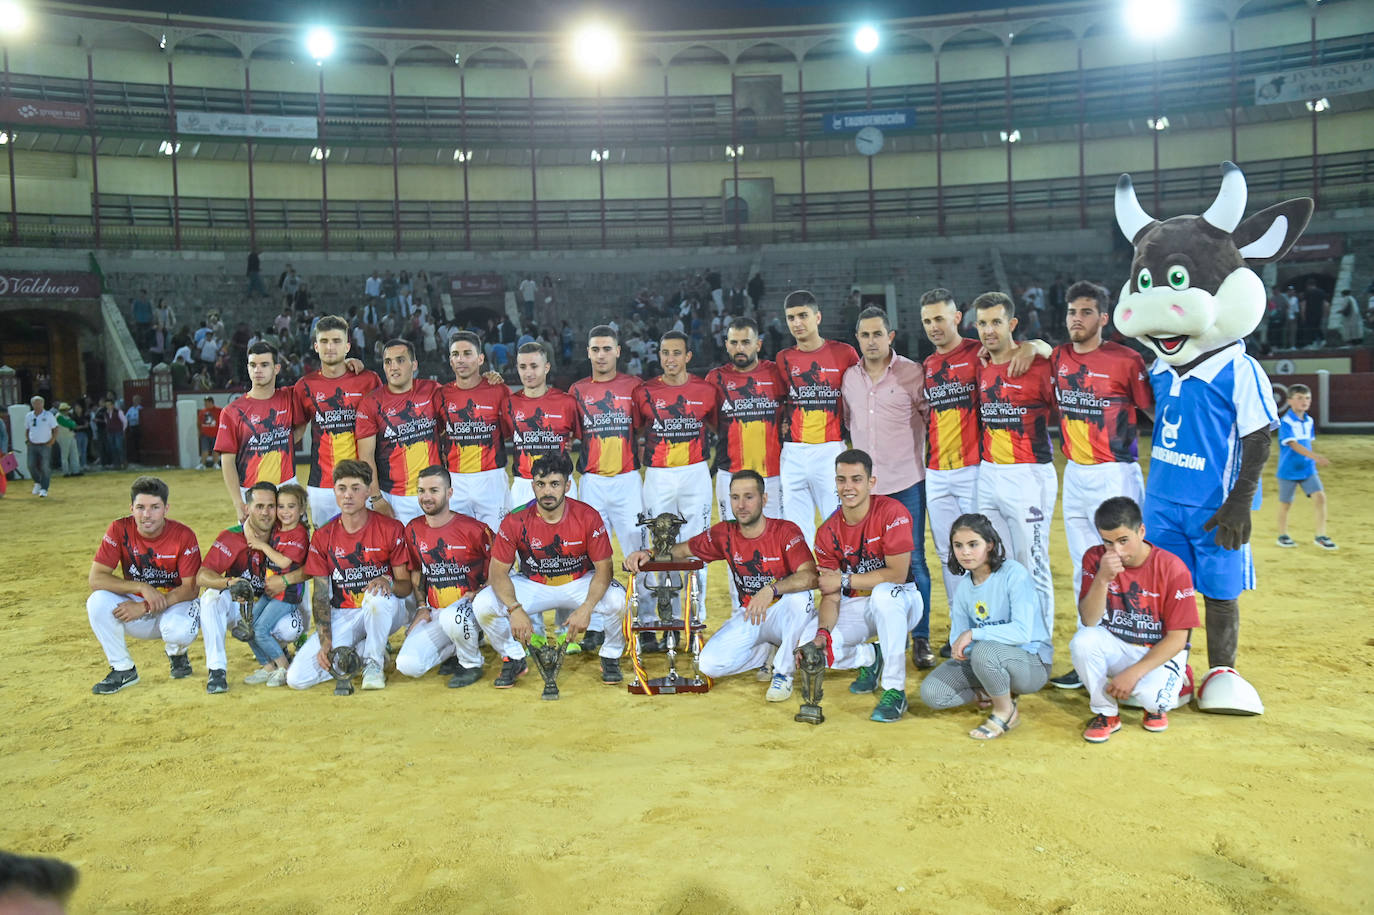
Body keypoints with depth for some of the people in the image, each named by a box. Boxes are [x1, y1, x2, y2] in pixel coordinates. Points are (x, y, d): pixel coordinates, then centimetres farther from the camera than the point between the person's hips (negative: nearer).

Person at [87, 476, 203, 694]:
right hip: (136, 606, 3)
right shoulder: (119, 530, -12)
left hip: (174, 605, -3)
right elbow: (95, 578, -16)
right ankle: (123, 669, -7)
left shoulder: (183, 535, -16)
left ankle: (177, 654, 6)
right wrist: (142, 588, -28)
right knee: (98, 601, -26)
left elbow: (191, 588, -16)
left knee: (179, 631, -36)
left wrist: (145, 608, -25)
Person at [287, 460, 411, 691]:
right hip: (342, 616, 3)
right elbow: (320, 596, 0)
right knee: (296, 678, -16)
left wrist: (387, 583, -30)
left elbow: (406, 586, -6)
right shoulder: (322, 537, 1)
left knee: (377, 595, -40)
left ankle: (374, 663, -15)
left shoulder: (391, 529, -7)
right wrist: (325, 642, -13)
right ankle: (360, 651, 8)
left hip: (385, 612, -3)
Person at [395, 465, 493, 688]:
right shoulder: (413, 530, 5)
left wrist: (476, 595, -15)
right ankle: (456, 648, 13)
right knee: (408, 665, -17)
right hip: (434, 612, 5)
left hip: (470, 605, -4)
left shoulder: (473, 529, -11)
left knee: (452, 617, -41)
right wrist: (422, 607, 7)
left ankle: (472, 664, -9)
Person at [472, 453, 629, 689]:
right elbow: (498, 570, -14)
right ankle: (514, 660, 6)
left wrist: (586, 608, -32)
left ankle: (610, 657, 1)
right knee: (482, 605, -22)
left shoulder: (587, 517, -18)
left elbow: (603, 568, -16)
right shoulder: (516, 521, -16)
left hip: (579, 584, -1)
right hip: (533, 586, 1)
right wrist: (515, 609, -31)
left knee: (618, 599, -31)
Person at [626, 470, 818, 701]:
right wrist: (648, 554, -15)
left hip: (783, 614, -3)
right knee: (709, 664, -19)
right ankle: (770, 654, 9)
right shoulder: (724, 534, -4)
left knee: (799, 596, -37)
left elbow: (811, 576, -30)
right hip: (748, 616, 4)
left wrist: (771, 590, -45)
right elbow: (680, 551, 6)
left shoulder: (786, 531, -16)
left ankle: (784, 672, -16)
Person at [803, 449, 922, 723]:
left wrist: (844, 580, -18)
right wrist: (823, 632, -27)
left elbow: (897, 574, -23)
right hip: (854, 607, 4)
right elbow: (830, 595, -7)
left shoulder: (891, 512, -17)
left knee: (882, 592, -39)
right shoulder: (828, 532, -5)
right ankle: (870, 658, 13)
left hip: (899, 602, -4)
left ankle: (895, 690, -27)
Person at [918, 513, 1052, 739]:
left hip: (1033, 663, -6)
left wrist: (973, 634, -29)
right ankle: (994, 693, 7)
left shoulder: (1014, 574, -18)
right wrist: (959, 649, -13)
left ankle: (1006, 711, -11)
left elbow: (1022, 632, -28)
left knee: (984, 651, -39)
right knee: (931, 692, -13)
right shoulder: (963, 587, 3)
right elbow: (959, 635, 8)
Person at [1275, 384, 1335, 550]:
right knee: (1286, 503, 7)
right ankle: (1283, 535, 25)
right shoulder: (1286, 422, -15)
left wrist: (1314, 460, 16)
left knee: (1320, 496, -9)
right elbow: (1293, 444, -26)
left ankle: (1320, 535, 0)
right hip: (1289, 470, -5)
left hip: (1308, 469, 5)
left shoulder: (1309, 421, 5)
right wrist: (1314, 456, -37)